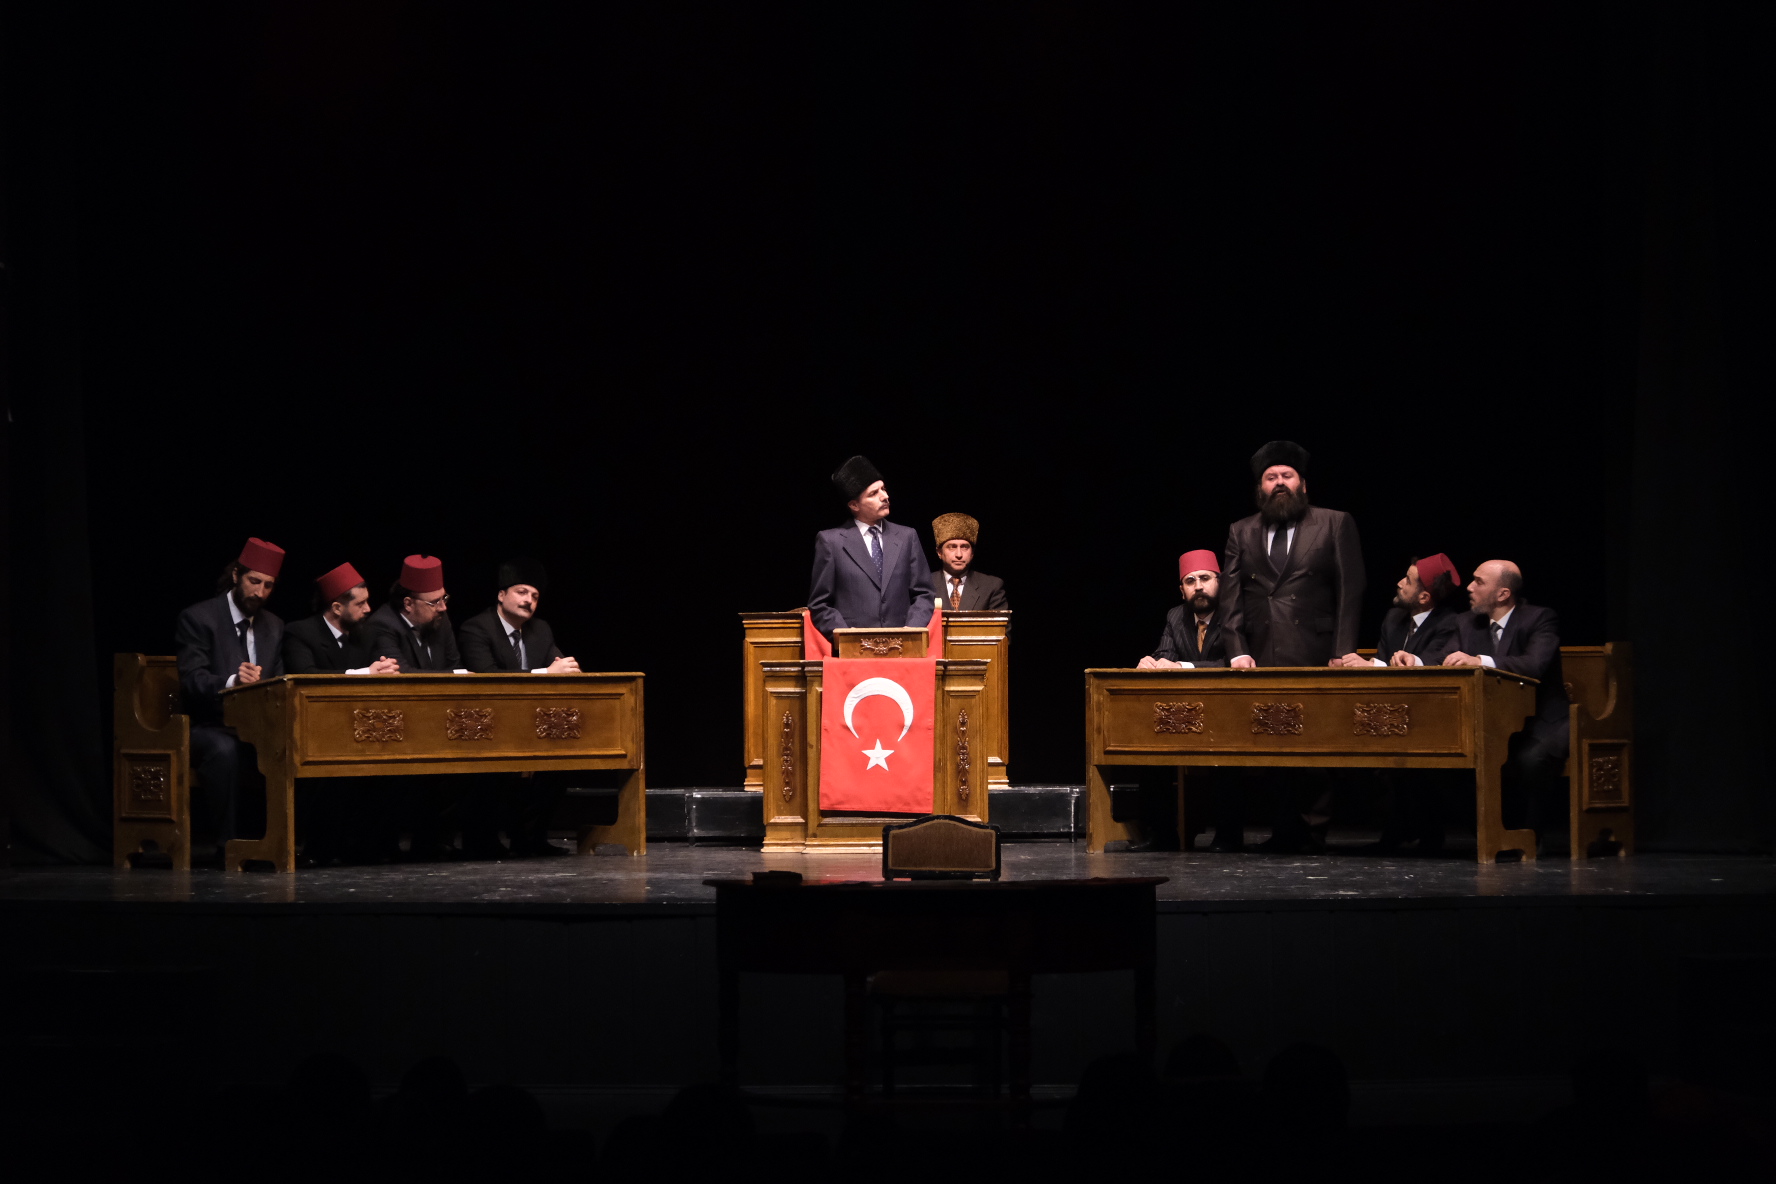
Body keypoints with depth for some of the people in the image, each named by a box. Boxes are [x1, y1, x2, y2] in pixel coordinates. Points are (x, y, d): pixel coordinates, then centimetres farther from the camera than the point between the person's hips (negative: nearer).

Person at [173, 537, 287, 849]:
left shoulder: (274, 627, 15)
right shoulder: (198, 618, -4)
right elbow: (192, 681, -16)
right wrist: (232, 681, -36)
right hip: (208, 727, -5)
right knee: (225, 750, -38)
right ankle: (228, 843, -30)